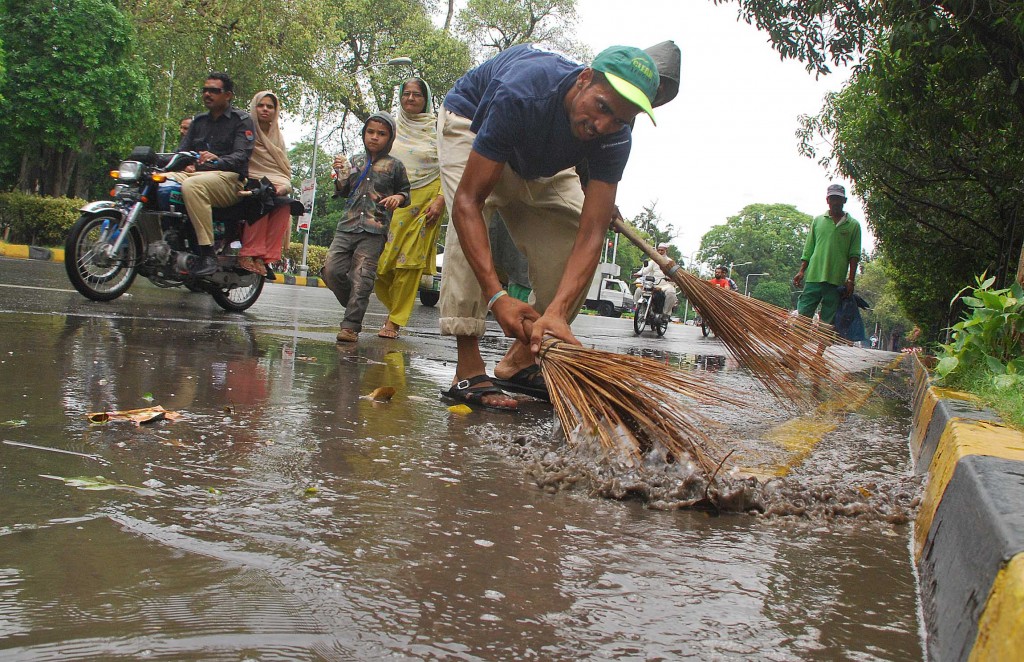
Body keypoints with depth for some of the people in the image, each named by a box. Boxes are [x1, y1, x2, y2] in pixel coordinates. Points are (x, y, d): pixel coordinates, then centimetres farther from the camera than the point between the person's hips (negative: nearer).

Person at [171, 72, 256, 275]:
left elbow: (241, 156, -8)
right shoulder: (198, 120, 25)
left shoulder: (242, 120, 6)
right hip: (197, 174, 6)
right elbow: (182, 149, 19)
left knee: (192, 186, -38)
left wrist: (218, 160, -28)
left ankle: (208, 253, -38)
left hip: (229, 177, -6)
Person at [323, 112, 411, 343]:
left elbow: (405, 191, 15)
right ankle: (354, 305, 16)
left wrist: (398, 198, -7)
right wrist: (341, 176, 2)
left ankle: (351, 325, -5)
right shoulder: (355, 161, 16)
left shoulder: (394, 166, 7)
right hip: (348, 226, 4)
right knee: (331, 269, -7)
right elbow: (342, 192, 21)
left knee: (361, 278, -9)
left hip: (375, 231, -4)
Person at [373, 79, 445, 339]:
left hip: (425, 200, -3)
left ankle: (395, 320, 2)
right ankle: (395, 306, 21)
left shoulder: (437, 128, 2)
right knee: (379, 261, -4)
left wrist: (440, 200, -12)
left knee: (410, 261, -6)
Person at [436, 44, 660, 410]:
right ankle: (468, 370, -29)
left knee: (572, 236, -12)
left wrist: (557, 311, -47)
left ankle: (521, 360, -1)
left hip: (542, 159, 5)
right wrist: (496, 296, -54)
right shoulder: (520, 95, -45)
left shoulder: (614, 139, -30)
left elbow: (591, 233, -34)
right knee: (472, 220, -31)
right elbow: (467, 201, -46)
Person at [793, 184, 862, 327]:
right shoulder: (818, 221, 12)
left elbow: (854, 255, 4)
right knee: (803, 315, -5)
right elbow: (808, 249, 14)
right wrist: (801, 271, 4)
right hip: (814, 276, 1)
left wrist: (851, 279, -4)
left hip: (837, 280, -1)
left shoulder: (853, 225, 8)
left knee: (828, 321, 1)